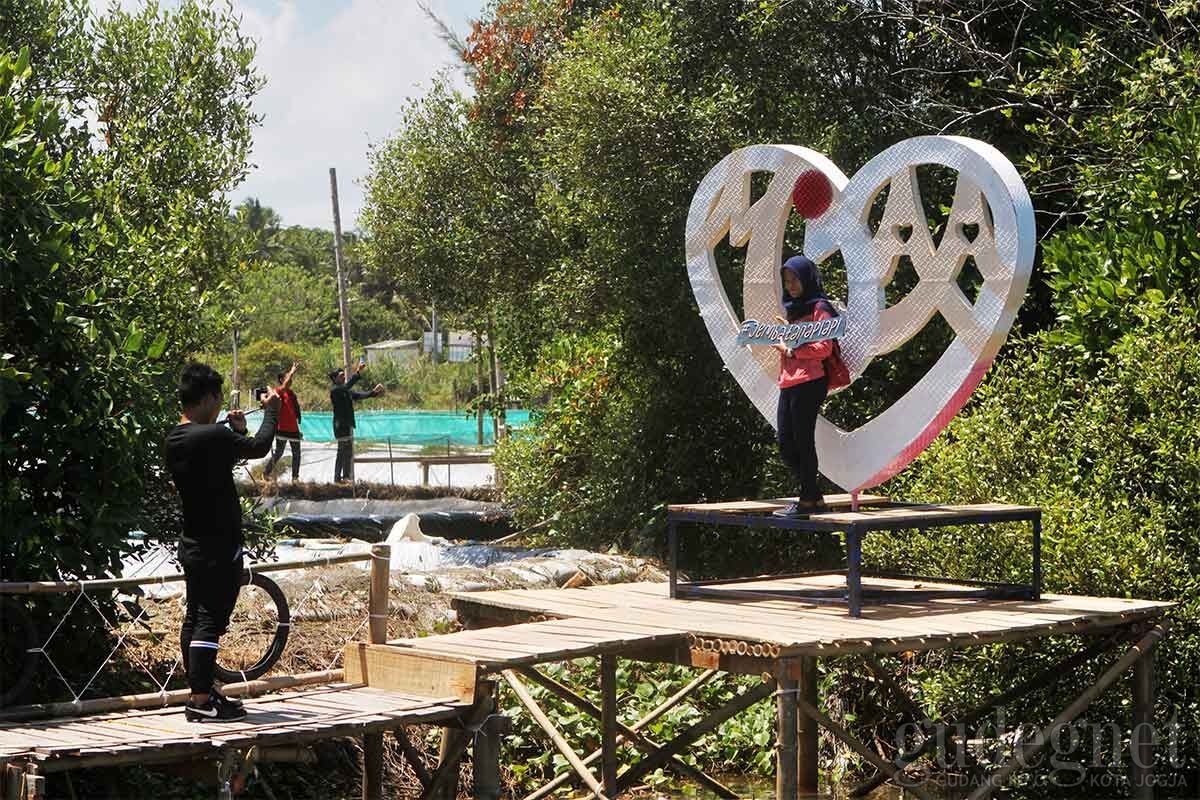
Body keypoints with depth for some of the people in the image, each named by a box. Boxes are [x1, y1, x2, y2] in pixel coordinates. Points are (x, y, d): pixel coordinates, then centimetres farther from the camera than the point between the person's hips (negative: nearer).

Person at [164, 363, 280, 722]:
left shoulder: (174, 439, 6)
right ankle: (201, 701, -6)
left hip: (192, 545, 9)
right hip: (219, 547, -9)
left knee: (194, 618, 14)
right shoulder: (212, 436, -21)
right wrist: (271, 410, 6)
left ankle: (201, 691, 23)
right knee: (211, 621, -7)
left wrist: (235, 432, 17)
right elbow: (259, 447, -8)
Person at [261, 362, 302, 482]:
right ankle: (266, 472, 11)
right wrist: (292, 372, -31)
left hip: (293, 428, 7)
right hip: (282, 428, -7)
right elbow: (284, 386, -31)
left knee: (296, 454, 6)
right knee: (279, 453, -3)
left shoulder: (291, 393, 15)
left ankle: (295, 477, 12)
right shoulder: (279, 391, -5)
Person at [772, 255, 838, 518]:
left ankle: (809, 499, 2)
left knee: (802, 441, -5)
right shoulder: (794, 309, 22)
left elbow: (824, 348, -12)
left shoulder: (819, 308, -3)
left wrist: (792, 350, -9)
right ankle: (813, 496, 14)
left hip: (808, 383, -9)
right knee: (785, 445, 6)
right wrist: (782, 344, 10)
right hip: (788, 384, 9)